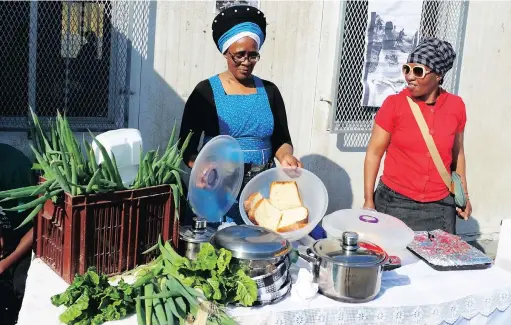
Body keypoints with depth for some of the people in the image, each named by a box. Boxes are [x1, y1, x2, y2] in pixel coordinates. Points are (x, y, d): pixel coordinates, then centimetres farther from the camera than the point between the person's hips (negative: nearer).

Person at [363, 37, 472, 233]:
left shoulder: (456, 106, 0)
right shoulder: (394, 104, -8)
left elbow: (457, 153, 12)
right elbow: (374, 152, -4)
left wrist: (463, 195, 15)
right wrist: (369, 201, -6)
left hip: (440, 206, 2)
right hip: (395, 202, -2)